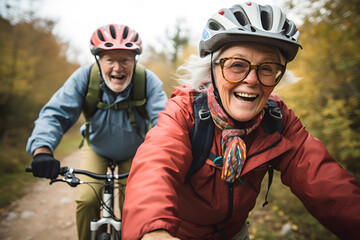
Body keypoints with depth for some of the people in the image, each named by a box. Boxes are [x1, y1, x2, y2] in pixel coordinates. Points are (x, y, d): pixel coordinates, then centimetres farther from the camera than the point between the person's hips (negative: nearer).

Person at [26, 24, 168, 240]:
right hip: (96, 147, 1)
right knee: (87, 200, -12)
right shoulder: (84, 77, -26)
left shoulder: (148, 81, -29)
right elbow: (55, 113, -30)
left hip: (134, 151, 0)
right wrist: (42, 149, -48)